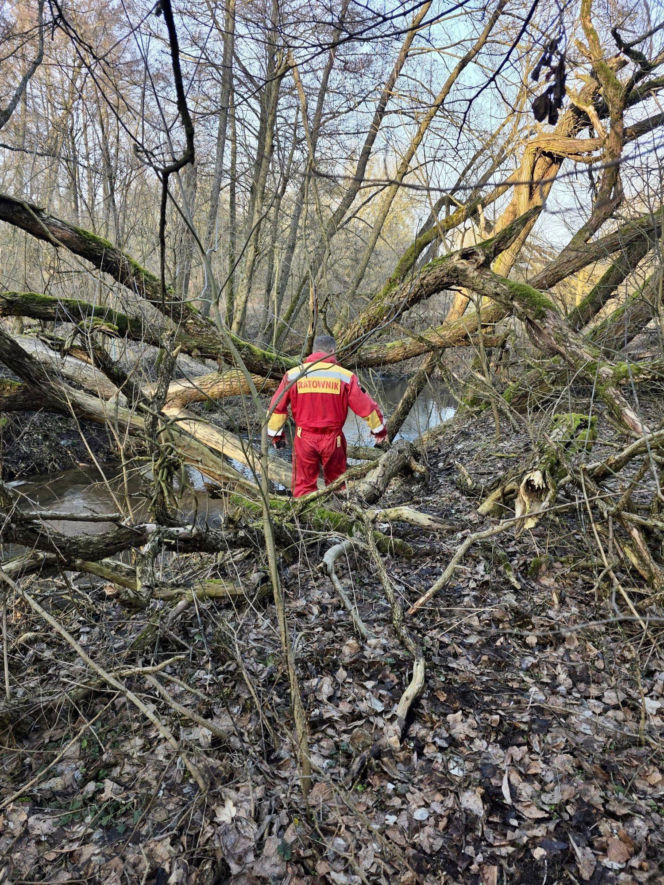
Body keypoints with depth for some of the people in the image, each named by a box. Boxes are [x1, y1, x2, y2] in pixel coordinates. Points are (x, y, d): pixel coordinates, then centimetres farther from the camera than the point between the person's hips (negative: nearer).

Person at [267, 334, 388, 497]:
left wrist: (275, 435, 13)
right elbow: (366, 406, -3)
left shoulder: (293, 374, -3)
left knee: (303, 484, 10)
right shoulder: (345, 376, -7)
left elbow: (277, 407, 1)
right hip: (333, 440, 0)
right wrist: (379, 431, 11)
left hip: (304, 439, 0)